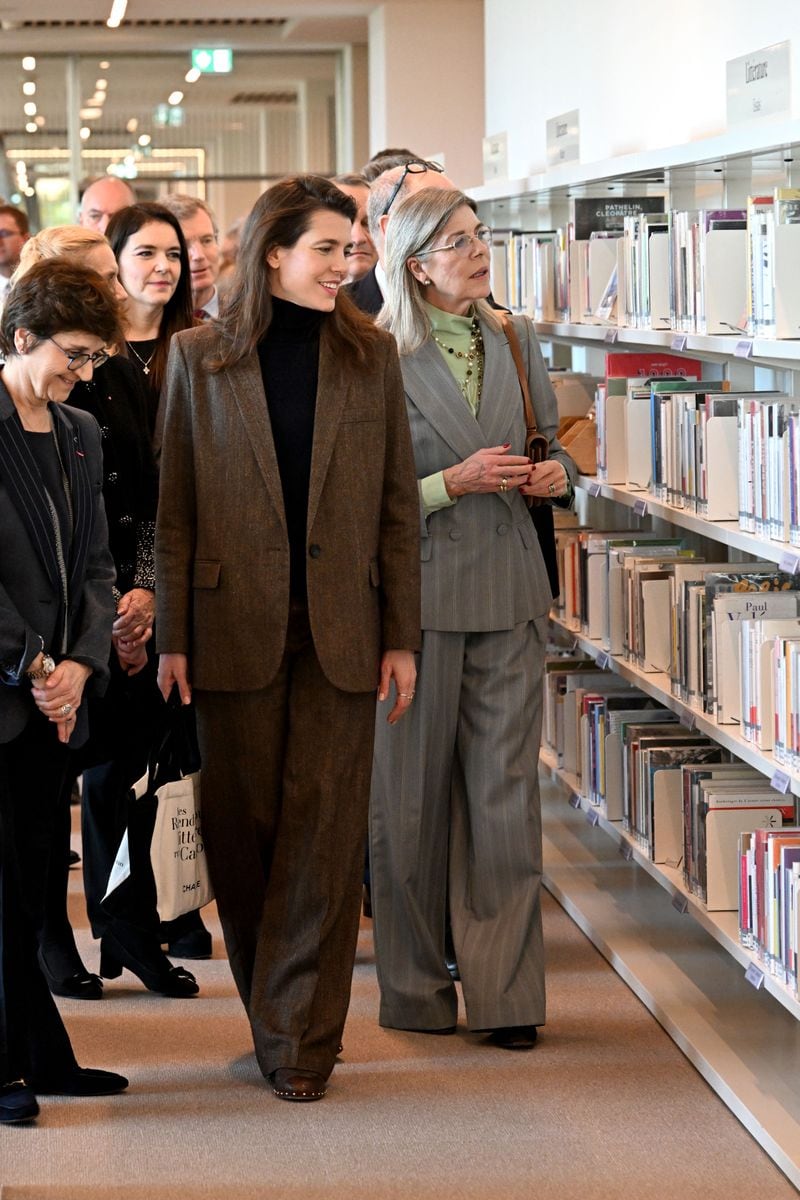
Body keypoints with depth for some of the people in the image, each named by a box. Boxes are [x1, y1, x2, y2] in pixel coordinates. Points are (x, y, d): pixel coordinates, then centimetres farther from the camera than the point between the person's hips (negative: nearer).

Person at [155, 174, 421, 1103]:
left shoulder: (370, 355, 6)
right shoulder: (198, 358, 2)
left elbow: (397, 505, 6)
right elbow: (175, 509, 3)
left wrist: (401, 636, 2)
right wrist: (172, 637, -2)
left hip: (340, 630, 0)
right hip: (236, 627, 0)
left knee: (325, 829, -2)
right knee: (243, 829, 6)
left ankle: (299, 1036, 4)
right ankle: (278, 1017, 23)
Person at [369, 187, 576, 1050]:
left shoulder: (516, 343, 9)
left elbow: (552, 446, 20)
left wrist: (556, 474, -2)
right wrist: (454, 482, -18)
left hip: (509, 592, 4)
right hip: (418, 590, -4)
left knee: (506, 792, 1)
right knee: (413, 795, 6)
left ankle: (504, 992, 7)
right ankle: (415, 988, 19)